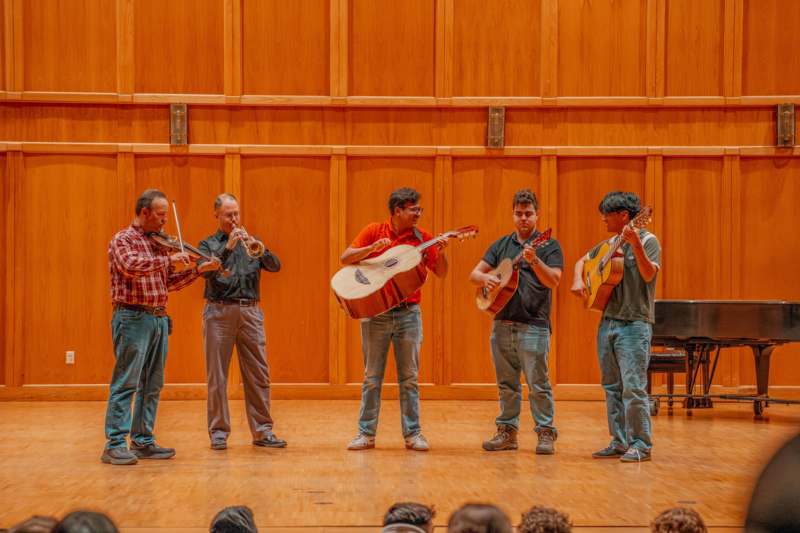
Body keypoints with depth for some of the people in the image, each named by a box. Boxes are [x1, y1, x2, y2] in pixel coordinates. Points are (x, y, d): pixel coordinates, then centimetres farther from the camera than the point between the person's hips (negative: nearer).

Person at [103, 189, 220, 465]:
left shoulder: (158, 243, 17)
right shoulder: (123, 240, -5)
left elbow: (170, 281, 22)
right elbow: (130, 265, -26)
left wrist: (198, 270, 11)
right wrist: (168, 260, -24)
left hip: (159, 319, 8)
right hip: (133, 318, -8)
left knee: (152, 385, 10)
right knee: (126, 383, -9)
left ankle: (142, 441, 16)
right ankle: (115, 445, -9)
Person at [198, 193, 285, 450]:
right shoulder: (208, 244, 8)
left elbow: (275, 266, 1)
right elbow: (206, 270, -11)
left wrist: (260, 250, -17)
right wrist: (228, 247, -20)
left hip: (250, 311, 3)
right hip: (220, 311, -2)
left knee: (259, 373, 1)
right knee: (217, 375, 0)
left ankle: (262, 431, 6)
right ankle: (219, 432, 6)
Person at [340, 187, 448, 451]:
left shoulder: (421, 237, 4)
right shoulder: (374, 231, 0)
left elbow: (441, 273, 4)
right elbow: (345, 258, -6)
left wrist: (440, 251, -15)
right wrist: (373, 248, -21)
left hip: (408, 313, 1)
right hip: (375, 313, -1)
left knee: (409, 377, 4)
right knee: (372, 377, 4)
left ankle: (412, 434, 10)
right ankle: (366, 433, 9)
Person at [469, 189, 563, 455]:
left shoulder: (549, 246, 0)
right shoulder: (501, 245, 14)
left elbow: (553, 281, -13)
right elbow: (474, 273, 10)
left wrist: (534, 261, -29)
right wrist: (485, 278, -13)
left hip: (533, 326, -5)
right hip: (502, 323, 5)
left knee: (538, 383, -5)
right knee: (506, 383, 11)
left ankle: (546, 433, 1)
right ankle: (507, 431, 18)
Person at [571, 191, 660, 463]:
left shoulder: (647, 241, -6)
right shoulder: (608, 244, 14)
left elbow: (649, 274, -21)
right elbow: (583, 261, 27)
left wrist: (636, 245, -34)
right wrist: (578, 280, 7)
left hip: (634, 325, -8)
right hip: (608, 321, 8)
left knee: (633, 387, -11)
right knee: (612, 386, 10)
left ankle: (641, 445, -5)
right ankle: (620, 442, 17)